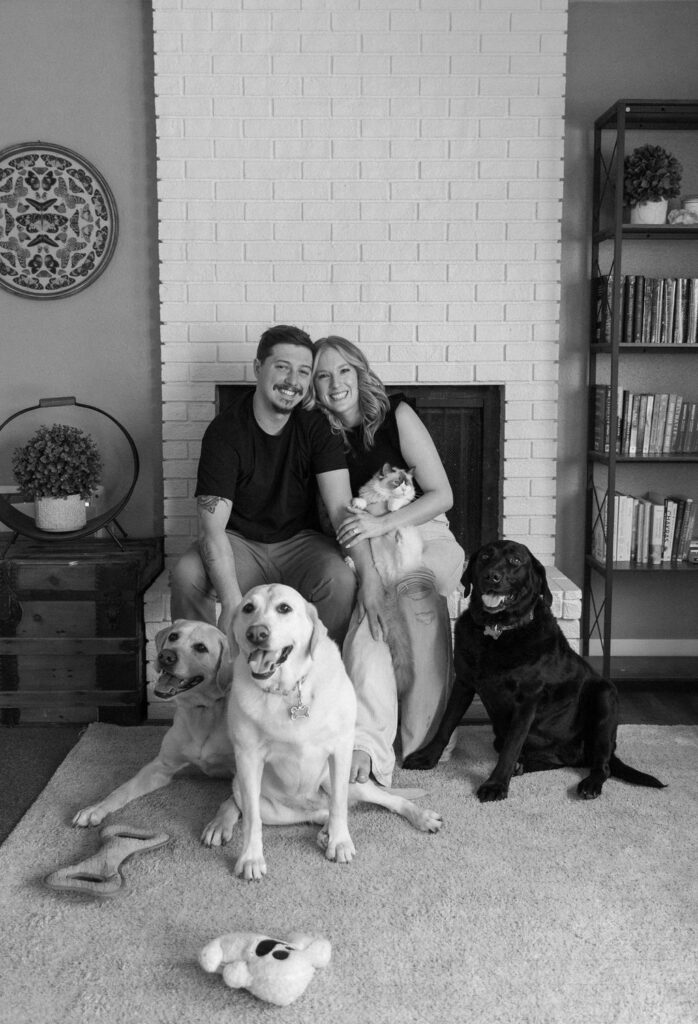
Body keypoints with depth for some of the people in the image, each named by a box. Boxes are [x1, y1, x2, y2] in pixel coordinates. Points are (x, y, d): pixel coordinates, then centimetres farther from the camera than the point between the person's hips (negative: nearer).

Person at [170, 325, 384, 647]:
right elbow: (212, 527, -24)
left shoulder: (316, 427, -6)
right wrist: (232, 602, -39)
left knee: (342, 580, -29)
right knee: (187, 576, -30)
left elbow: (341, 507, -15)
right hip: (238, 543, -1)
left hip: (300, 542, 1)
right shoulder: (224, 431, -15)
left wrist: (368, 573, -32)